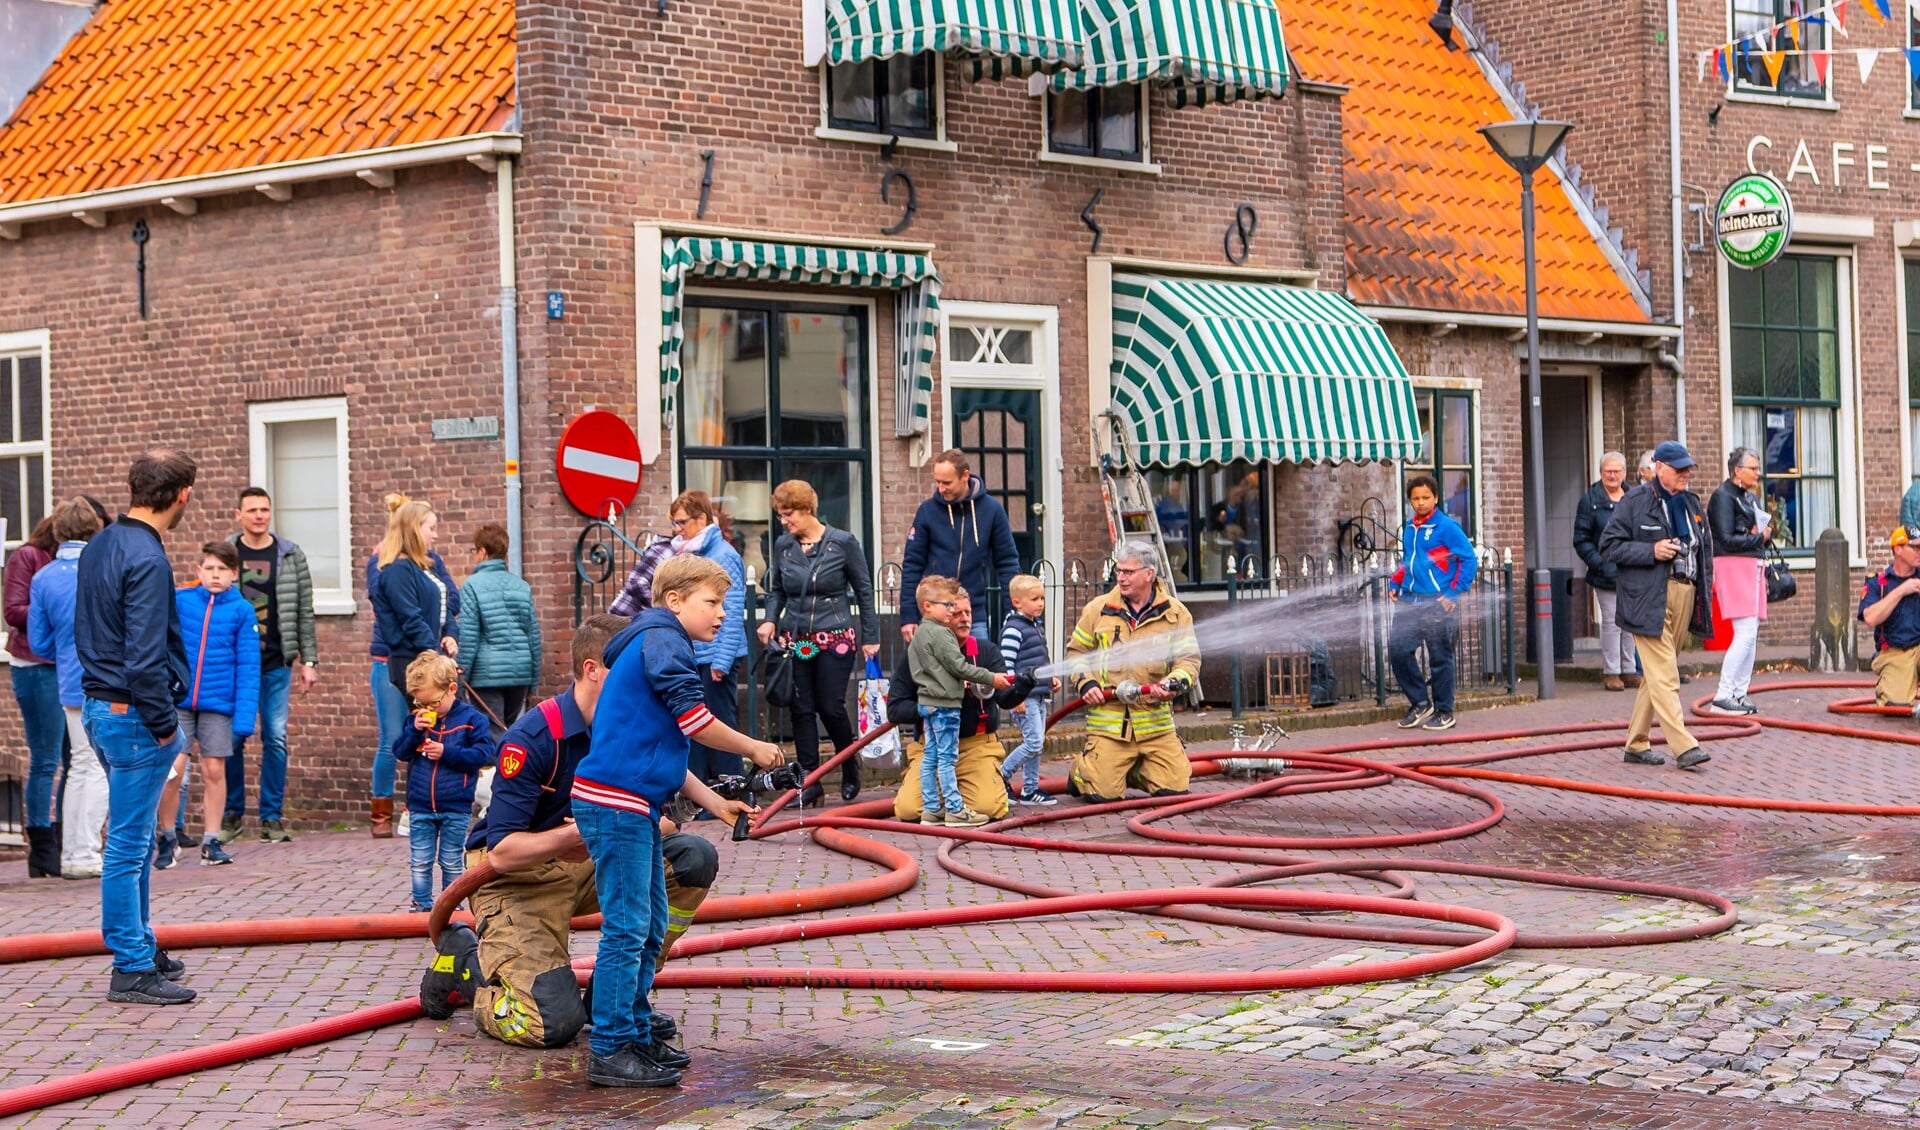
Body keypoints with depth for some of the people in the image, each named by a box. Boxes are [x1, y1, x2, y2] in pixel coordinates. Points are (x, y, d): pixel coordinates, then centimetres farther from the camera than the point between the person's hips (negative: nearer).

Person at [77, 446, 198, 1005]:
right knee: (128, 846, -4)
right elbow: (144, 657, -24)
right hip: (133, 713, -10)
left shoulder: (99, 546, 10)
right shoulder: (146, 559, -20)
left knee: (134, 839, 19)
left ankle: (139, 947, 28)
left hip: (99, 703, 10)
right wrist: (163, 724, -14)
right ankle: (132, 971, 2)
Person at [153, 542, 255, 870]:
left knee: (214, 770, 6)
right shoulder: (178, 600, -1)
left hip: (218, 704, 0)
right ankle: (166, 839, 14)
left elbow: (248, 667, -2)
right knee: (172, 769, -3)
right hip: (177, 699, 0)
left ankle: (211, 842, 18)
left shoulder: (242, 611, -1)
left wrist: (244, 716, -8)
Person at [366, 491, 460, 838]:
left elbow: (453, 601, -1)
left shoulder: (431, 560, 10)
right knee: (392, 741, -2)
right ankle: (380, 816, 7)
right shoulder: (380, 561, 0)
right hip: (391, 662, -3)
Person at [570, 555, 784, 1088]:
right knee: (626, 928, -9)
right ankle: (610, 1052, -6)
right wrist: (753, 748, -2)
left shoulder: (659, 645, 22)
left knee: (649, 928, 15)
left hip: (636, 804, 11)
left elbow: (664, 746, 27)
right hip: (615, 802, -11)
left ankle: (636, 1038, 22)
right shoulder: (662, 640, -9)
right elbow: (694, 720, -16)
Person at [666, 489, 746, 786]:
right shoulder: (691, 555, 13)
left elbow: (732, 611, -16)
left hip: (715, 658, -9)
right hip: (692, 658, 9)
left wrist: (721, 661, -18)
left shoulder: (724, 556, -12)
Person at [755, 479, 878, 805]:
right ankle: (809, 780, 8)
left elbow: (864, 591, 2)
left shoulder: (843, 543, -4)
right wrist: (770, 619, -4)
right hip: (795, 640, 4)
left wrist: (870, 637, 1)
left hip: (835, 640, -3)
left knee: (831, 708, -4)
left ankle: (850, 769, 20)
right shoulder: (783, 546, 5)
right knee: (802, 710, 1)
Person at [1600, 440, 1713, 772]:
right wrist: (1652, 551, -16)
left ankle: (1637, 743, 18)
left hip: (1684, 594, 7)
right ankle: (1684, 747, -18)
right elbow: (1609, 545, -5)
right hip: (1648, 600, -7)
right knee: (1663, 676, -13)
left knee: (1657, 673, 10)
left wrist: (1705, 588, 15)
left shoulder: (1691, 503, 16)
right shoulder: (1634, 501, -3)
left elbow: (1706, 546, 26)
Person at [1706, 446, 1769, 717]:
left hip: (1753, 566, 9)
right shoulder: (1723, 497, -10)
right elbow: (1727, 539, -17)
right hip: (1734, 565, -9)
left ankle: (1739, 695, 11)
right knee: (1745, 633, -15)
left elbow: (1764, 532, 19)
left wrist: (1766, 532, -4)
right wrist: (1758, 537, -7)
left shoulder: (1751, 496, 18)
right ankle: (1721, 698, -13)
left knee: (1752, 636, 7)